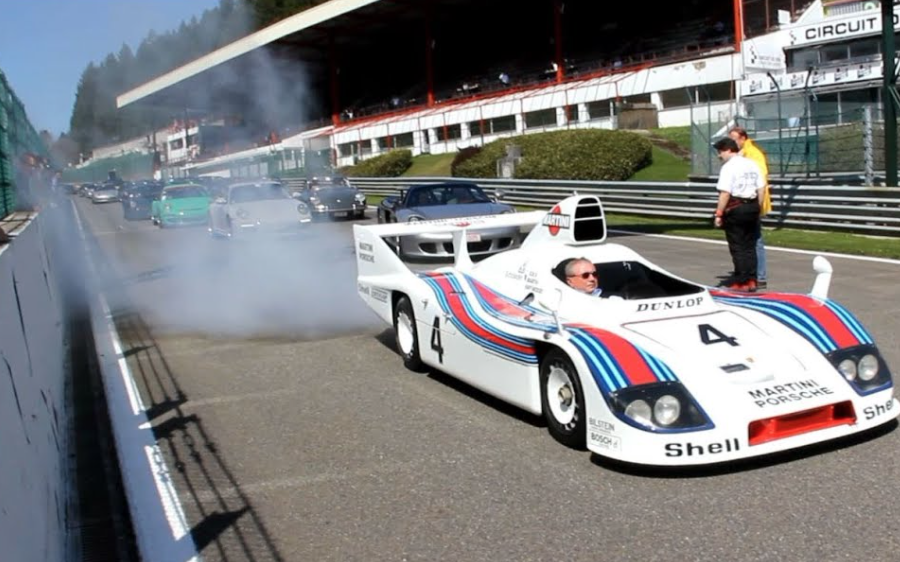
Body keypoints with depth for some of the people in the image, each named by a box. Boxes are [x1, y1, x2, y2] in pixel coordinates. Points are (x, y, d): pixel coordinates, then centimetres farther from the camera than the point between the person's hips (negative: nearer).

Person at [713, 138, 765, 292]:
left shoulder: (729, 167, -13)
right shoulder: (752, 164, 11)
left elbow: (725, 193, -20)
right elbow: (761, 188, 11)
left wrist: (719, 214, -17)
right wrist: (757, 208, 18)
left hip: (736, 208, -7)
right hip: (752, 206, 7)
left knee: (737, 247, 0)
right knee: (750, 246, 14)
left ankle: (742, 282, 3)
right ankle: (752, 280, 17)